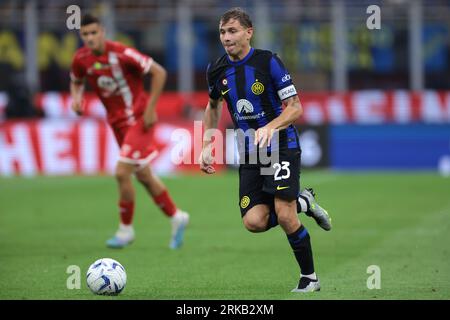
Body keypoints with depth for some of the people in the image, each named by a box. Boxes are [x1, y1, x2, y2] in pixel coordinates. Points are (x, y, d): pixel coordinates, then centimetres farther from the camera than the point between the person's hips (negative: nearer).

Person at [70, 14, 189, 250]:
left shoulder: (121, 53, -21)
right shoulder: (81, 59, -4)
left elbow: (159, 73, -16)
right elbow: (76, 82, 18)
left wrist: (150, 108, -17)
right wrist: (76, 97, -5)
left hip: (138, 120, -7)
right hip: (117, 122, 7)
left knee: (122, 173, -14)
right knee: (144, 176, 14)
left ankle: (126, 229, 3)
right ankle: (176, 217, 31)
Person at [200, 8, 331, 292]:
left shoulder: (268, 61, -13)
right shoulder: (217, 71, 2)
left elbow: (295, 108, -13)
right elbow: (214, 106, 23)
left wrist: (270, 128, -30)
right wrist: (207, 146, 14)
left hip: (282, 146, -5)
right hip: (249, 153, 5)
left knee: (284, 215, -18)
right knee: (254, 222, -11)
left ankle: (310, 278, 2)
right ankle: (304, 202, 18)